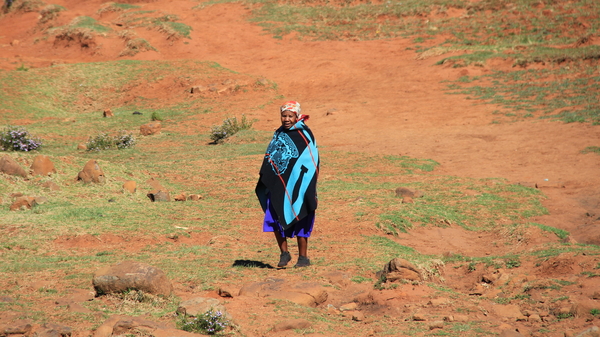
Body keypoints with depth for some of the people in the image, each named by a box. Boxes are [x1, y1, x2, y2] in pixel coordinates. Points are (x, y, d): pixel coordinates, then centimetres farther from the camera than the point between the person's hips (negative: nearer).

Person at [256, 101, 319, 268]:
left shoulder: (304, 135, -7)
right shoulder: (279, 134, 11)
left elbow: (312, 161, -9)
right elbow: (270, 158, 17)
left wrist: (309, 188, -14)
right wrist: (268, 184, 14)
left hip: (297, 185, -5)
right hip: (278, 185, 5)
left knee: (299, 221, 0)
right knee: (275, 220, -1)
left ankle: (303, 257, 10)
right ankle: (284, 253, 13)